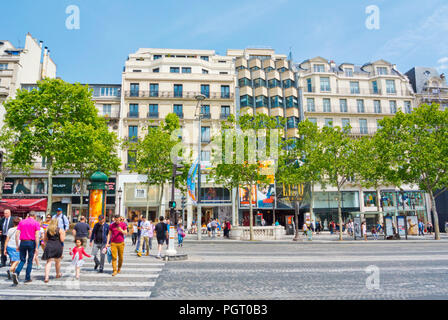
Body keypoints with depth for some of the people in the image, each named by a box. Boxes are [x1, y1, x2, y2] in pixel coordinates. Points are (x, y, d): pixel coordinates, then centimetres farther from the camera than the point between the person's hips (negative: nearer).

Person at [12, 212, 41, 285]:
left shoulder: (21, 222, 8)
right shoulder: (36, 223, -2)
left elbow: (17, 234, 3)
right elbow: (37, 236, -9)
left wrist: (17, 245, 9)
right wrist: (36, 247, -5)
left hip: (23, 242, 3)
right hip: (31, 243, -3)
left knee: (22, 260, 13)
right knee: (30, 261, 9)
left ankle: (16, 273, -12)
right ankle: (27, 278, 13)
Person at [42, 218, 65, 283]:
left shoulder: (47, 230, 6)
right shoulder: (60, 230, -3)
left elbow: (44, 239, 10)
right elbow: (62, 240, -6)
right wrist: (64, 234, 11)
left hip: (49, 246, 1)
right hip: (57, 246, -1)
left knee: (48, 262, 0)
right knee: (57, 261, 18)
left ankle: (46, 277, -14)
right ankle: (58, 274, 37)